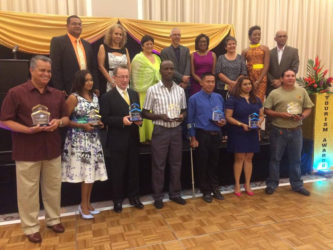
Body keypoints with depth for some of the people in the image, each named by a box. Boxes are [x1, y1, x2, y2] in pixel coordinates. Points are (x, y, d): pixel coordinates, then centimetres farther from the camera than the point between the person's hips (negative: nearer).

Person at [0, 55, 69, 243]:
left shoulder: (57, 94, 7)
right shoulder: (16, 93, -6)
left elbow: (66, 118, 13)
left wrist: (58, 122, -10)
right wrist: (29, 130, -20)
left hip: (53, 149, 4)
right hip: (27, 152, -4)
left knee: (53, 187, 14)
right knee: (28, 190, 7)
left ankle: (53, 219, 33)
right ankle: (31, 227, 24)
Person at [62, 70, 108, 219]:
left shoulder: (95, 96, 11)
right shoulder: (73, 98, -7)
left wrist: (99, 123, 3)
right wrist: (82, 126, -18)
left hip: (93, 138, 6)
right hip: (78, 139, -6)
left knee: (92, 171, 8)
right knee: (85, 172, -3)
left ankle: (87, 203, 22)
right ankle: (83, 205, 13)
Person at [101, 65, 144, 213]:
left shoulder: (134, 94, 12)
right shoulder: (107, 97, -4)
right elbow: (105, 119, -10)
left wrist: (139, 119, -7)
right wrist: (121, 120, -22)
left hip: (133, 139, 5)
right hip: (117, 141, -4)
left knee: (134, 170, 13)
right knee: (117, 171, 7)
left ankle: (133, 196, 28)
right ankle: (117, 199, 23)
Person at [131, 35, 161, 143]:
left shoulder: (157, 58, 15)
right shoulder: (138, 58, -3)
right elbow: (135, 76, -7)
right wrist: (137, 90, -13)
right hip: (144, 91, -6)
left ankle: (153, 135, 17)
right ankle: (144, 137, 6)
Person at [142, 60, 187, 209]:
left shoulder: (180, 90, 7)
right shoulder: (153, 90, -4)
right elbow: (145, 113, -2)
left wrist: (182, 116, -8)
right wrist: (160, 116, -19)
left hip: (176, 130, 4)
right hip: (160, 131, -3)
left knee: (176, 164, 12)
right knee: (158, 165, 4)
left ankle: (175, 193, 28)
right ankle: (158, 197, 19)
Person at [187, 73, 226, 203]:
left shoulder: (219, 97, 10)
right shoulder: (194, 98, -4)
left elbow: (223, 114, 17)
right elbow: (190, 119, -5)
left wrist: (223, 121, -6)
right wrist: (193, 138, -9)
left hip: (216, 134, 4)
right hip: (202, 134, -4)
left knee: (214, 162, 13)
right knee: (203, 163, 6)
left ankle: (215, 188, 29)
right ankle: (206, 191, 21)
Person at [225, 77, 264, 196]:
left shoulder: (256, 100, 13)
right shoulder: (233, 99, -5)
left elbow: (261, 115, 15)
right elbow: (228, 117, -10)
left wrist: (259, 122, -6)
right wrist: (241, 124, -18)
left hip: (252, 133, 5)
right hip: (238, 133, -4)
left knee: (249, 158, 9)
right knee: (239, 158, 0)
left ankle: (247, 184, 20)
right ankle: (237, 185, 13)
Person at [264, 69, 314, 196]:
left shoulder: (302, 91, 7)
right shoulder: (274, 93, -2)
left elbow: (308, 108, 10)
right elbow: (267, 110, -4)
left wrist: (302, 116, -10)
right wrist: (280, 114, -17)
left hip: (296, 131, 3)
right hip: (278, 131, -2)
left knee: (295, 160, 12)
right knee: (275, 159, 8)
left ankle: (297, 185, 27)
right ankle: (272, 184, 20)